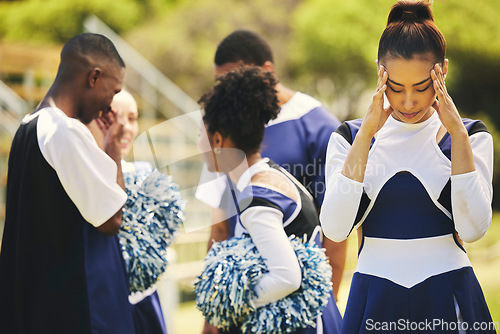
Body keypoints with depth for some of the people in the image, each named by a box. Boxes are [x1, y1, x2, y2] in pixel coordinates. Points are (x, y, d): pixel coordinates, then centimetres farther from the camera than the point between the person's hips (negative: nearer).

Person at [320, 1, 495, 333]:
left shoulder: (471, 135, 1)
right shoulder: (350, 137, 2)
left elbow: (472, 229, -13)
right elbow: (335, 228, -12)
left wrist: (457, 133, -15)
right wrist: (366, 135, -15)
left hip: (447, 302, 0)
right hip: (375, 300, 0)